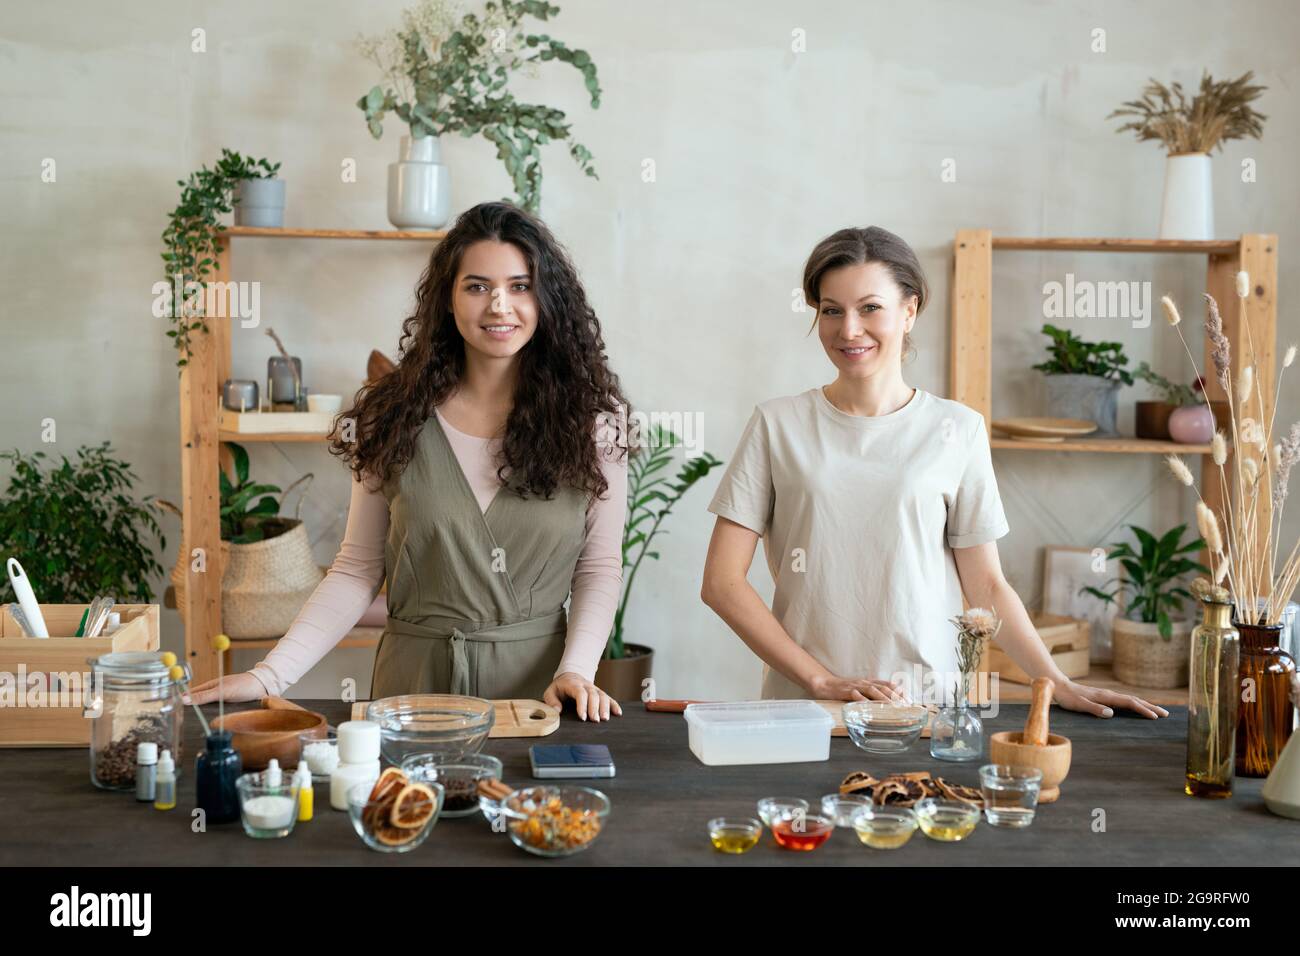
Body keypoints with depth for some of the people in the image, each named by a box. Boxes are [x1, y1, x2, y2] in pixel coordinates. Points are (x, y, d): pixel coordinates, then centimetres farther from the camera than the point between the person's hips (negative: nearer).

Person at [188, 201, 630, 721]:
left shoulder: (589, 417, 0)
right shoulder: (395, 416, 1)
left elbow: (600, 567, 3)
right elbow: (357, 569, 3)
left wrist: (576, 669, -11)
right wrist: (271, 674, -6)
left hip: (537, 679, 0)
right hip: (416, 675, 1)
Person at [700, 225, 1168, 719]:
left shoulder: (957, 429, 5)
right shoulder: (778, 424, 3)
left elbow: (986, 586, 10)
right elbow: (722, 581, 0)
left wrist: (1060, 685, -1)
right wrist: (821, 679, -8)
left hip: (928, 701, 1)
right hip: (801, 706, -1)